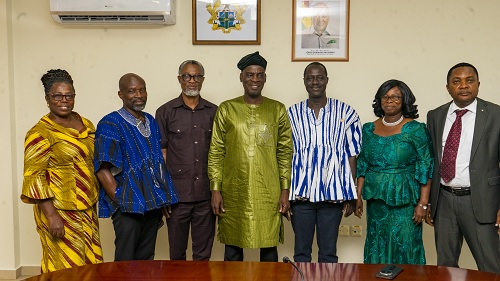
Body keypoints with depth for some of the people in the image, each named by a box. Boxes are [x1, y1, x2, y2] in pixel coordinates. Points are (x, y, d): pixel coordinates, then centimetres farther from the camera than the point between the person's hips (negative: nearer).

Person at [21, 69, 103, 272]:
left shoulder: (86, 125, 8)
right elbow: (34, 179, -13)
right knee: (66, 269, 3)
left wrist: (93, 202, 14)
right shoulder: (40, 133, -10)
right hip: (59, 212, -6)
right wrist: (51, 215, -18)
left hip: (88, 209, 6)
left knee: (91, 265, 12)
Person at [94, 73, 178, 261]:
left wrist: (162, 201, 11)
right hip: (128, 208, -6)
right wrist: (121, 202, -16)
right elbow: (103, 170, -14)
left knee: (146, 261, 15)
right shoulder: (110, 125, -9)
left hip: (153, 206, 6)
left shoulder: (151, 122, 11)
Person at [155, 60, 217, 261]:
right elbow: (161, 152, 2)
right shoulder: (165, 112, 2)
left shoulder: (214, 112, 7)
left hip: (206, 193, 2)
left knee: (203, 253, 12)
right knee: (177, 253, 11)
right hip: (177, 193, -1)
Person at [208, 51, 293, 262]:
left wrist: (285, 190, -1)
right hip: (233, 193, 0)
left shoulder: (278, 110, 4)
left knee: (269, 247, 9)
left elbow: (285, 153, 4)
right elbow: (216, 153, 2)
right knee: (232, 249, 10)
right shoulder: (226, 109, 3)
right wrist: (215, 189, -4)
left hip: (269, 193, 0)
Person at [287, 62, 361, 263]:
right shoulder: (292, 114, 7)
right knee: (301, 251, 9)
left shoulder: (346, 113, 3)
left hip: (333, 193, -1)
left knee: (328, 252, 8)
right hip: (301, 193, 1)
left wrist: (351, 196, 1)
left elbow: (352, 156, 4)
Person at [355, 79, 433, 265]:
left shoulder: (415, 129, -7)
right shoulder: (369, 129, 6)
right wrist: (358, 196, 6)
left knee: (405, 248, 3)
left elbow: (426, 168, -8)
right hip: (376, 200, 4)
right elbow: (362, 165, 10)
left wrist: (423, 203, -13)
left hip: (404, 200, -4)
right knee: (377, 249, 13)